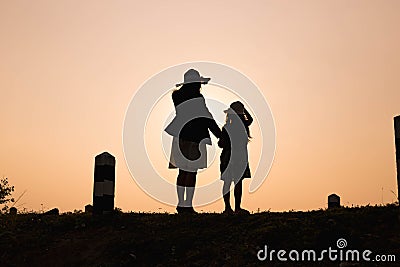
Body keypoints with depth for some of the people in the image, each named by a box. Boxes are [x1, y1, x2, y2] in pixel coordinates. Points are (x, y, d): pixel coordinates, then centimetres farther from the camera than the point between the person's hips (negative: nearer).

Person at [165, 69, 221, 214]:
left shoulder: (178, 96, 6)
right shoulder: (197, 98, -12)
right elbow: (207, 119, -10)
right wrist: (220, 135, -2)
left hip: (180, 138, 7)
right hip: (193, 140, -7)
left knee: (183, 172, 12)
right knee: (191, 173, -2)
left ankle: (181, 204, 16)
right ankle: (188, 205, 0)